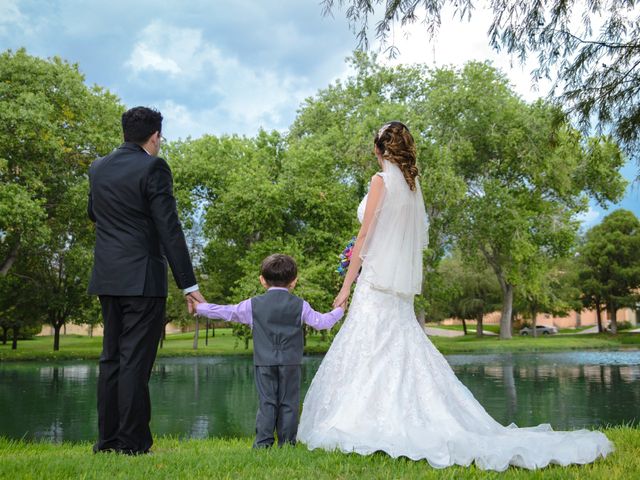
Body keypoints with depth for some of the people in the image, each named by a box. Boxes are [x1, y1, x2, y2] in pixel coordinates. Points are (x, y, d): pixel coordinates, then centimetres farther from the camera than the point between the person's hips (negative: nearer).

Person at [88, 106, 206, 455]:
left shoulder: (98, 168, 9)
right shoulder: (153, 168, -11)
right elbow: (170, 229, -15)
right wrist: (189, 284, -14)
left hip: (107, 277, 7)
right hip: (142, 278, -7)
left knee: (111, 357, 13)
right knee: (136, 360, -2)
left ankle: (107, 439, 19)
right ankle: (132, 443, 2)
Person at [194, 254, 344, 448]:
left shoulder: (253, 304, 3)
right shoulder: (300, 305, 2)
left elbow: (226, 312, 10)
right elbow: (321, 322, 6)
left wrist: (200, 308, 24)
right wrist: (339, 311, 26)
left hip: (264, 362, 0)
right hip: (291, 363, 0)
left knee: (266, 402, 3)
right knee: (289, 403, 5)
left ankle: (263, 442, -2)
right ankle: (287, 443, 6)